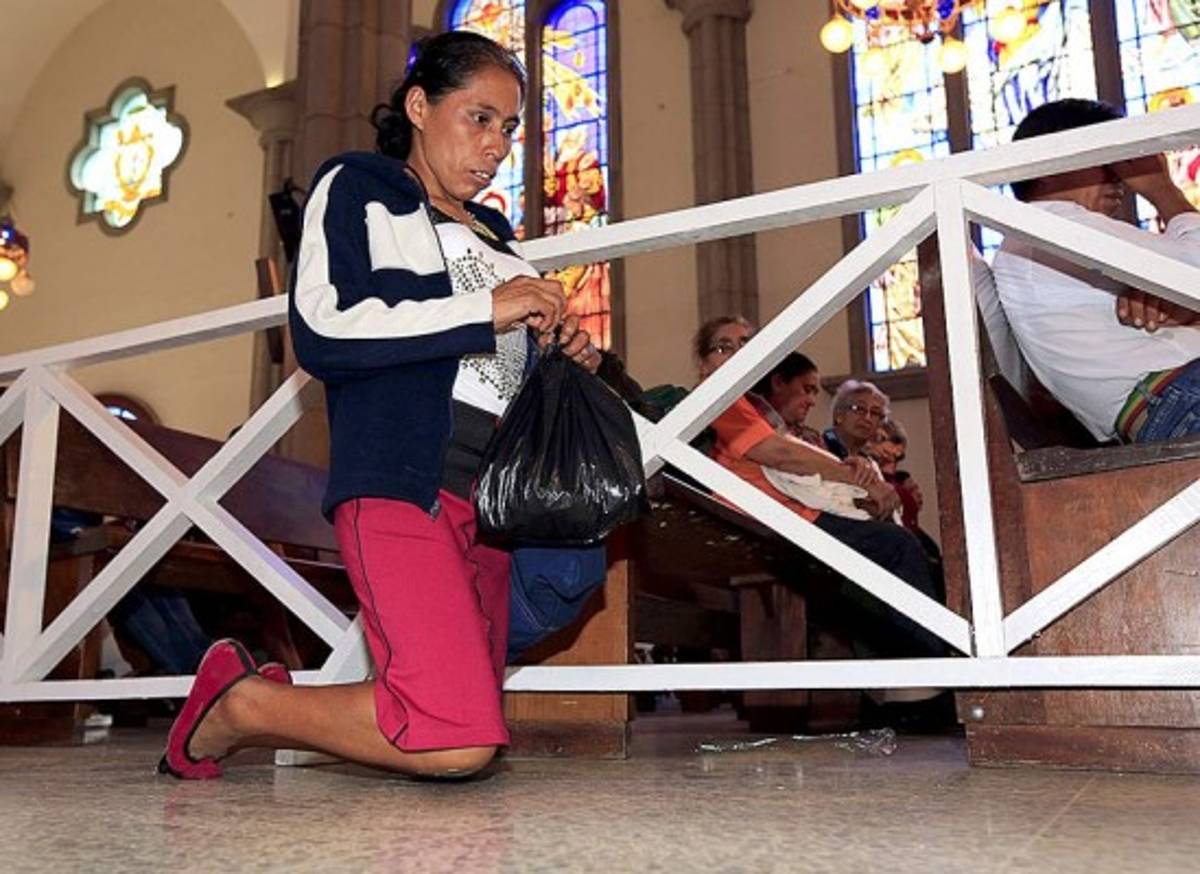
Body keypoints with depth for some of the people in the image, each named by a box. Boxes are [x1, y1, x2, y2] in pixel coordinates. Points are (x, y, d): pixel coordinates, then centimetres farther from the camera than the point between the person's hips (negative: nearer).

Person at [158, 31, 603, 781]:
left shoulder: (494, 233, 26)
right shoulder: (357, 188, 7)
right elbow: (321, 332, -10)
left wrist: (566, 360, 11)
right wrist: (486, 310, -12)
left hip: (489, 496, 8)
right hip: (399, 485, -8)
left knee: (475, 730, 5)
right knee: (455, 741, -21)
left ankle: (282, 709, 21)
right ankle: (237, 703, 0)